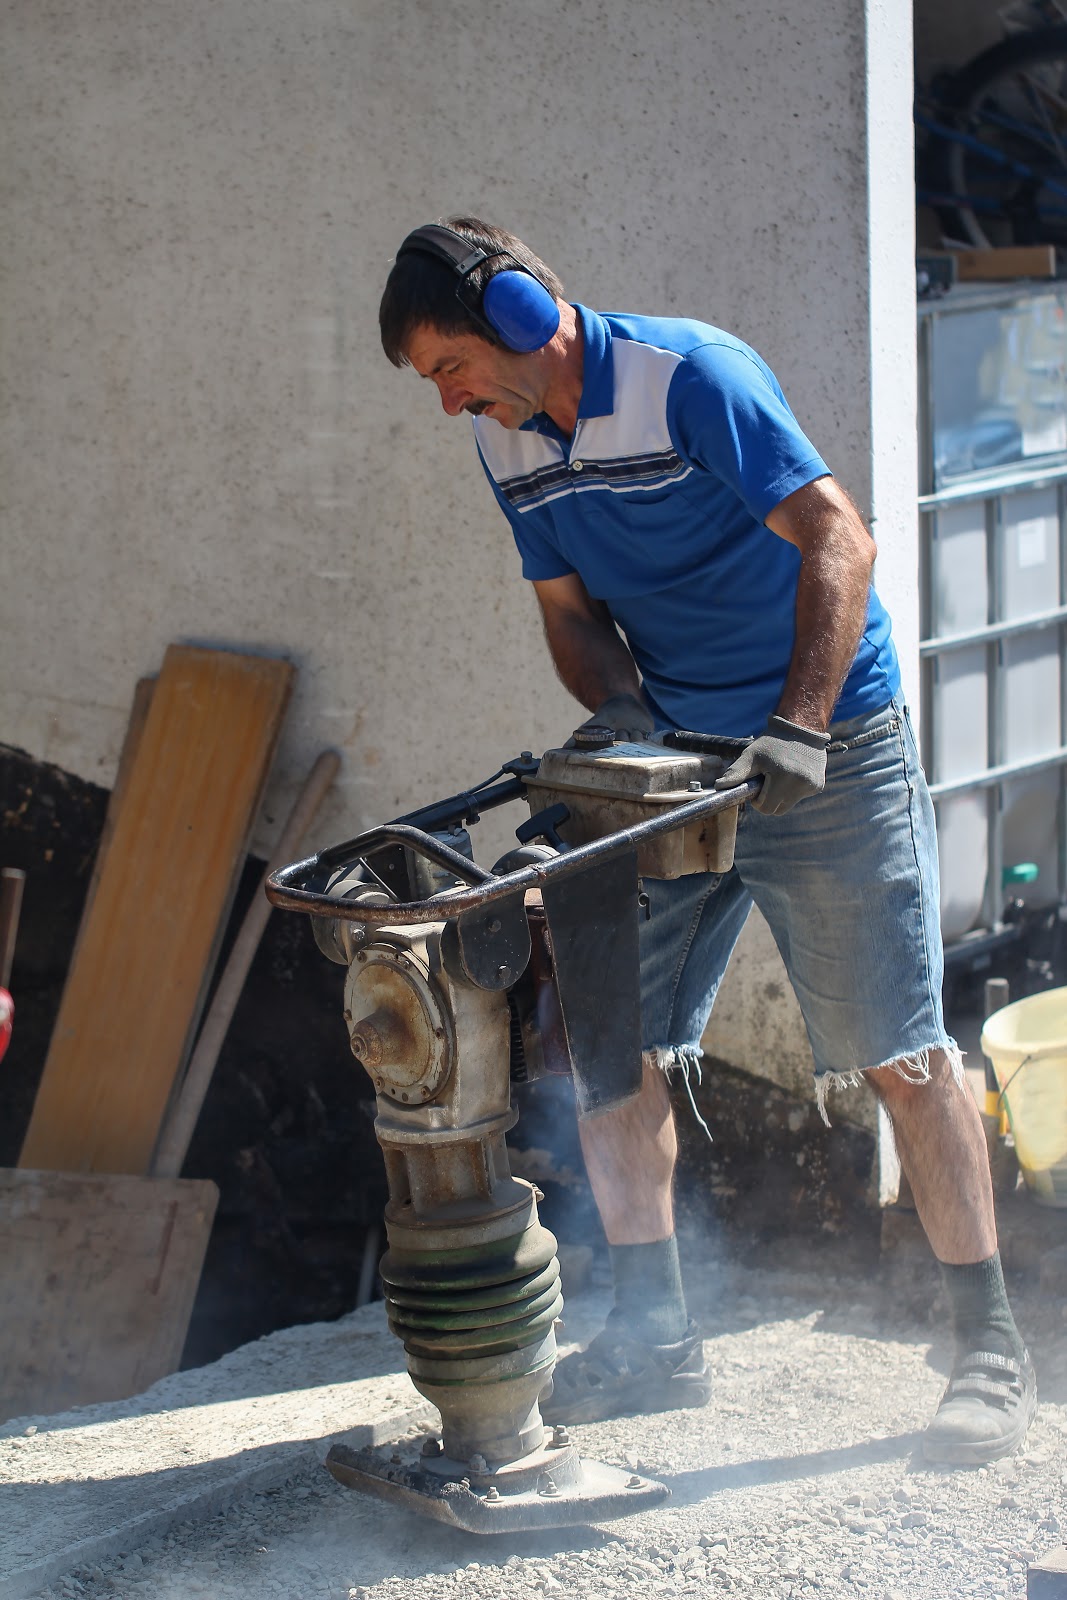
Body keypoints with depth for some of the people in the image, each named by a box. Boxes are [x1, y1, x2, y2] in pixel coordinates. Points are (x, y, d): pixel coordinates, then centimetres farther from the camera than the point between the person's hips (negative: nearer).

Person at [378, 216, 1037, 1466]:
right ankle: (653, 1337, 14)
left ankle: (989, 1349, 4)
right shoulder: (506, 442, 4)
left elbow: (838, 538, -24)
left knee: (901, 1057, -6)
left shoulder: (690, 377, -19)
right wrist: (623, 714, -9)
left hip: (829, 749, -7)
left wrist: (797, 728, -33)